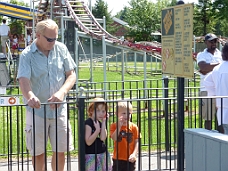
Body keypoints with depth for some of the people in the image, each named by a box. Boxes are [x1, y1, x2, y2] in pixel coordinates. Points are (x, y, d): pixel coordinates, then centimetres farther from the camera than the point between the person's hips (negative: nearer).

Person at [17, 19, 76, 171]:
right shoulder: (27, 54, -8)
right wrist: (30, 96, -43)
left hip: (59, 109, 2)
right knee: (38, 152, 7)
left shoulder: (61, 49, 1)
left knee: (60, 150, 8)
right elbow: (23, 80, -21)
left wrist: (62, 92, -17)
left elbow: (71, 75, 2)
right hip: (37, 110, -2)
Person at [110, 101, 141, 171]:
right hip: (118, 158, 0)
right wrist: (119, 126, -21)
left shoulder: (134, 127, -3)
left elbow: (136, 142, -3)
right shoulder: (114, 126, -3)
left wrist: (134, 154, -16)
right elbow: (114, 138, -17)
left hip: (130, 159, 0)